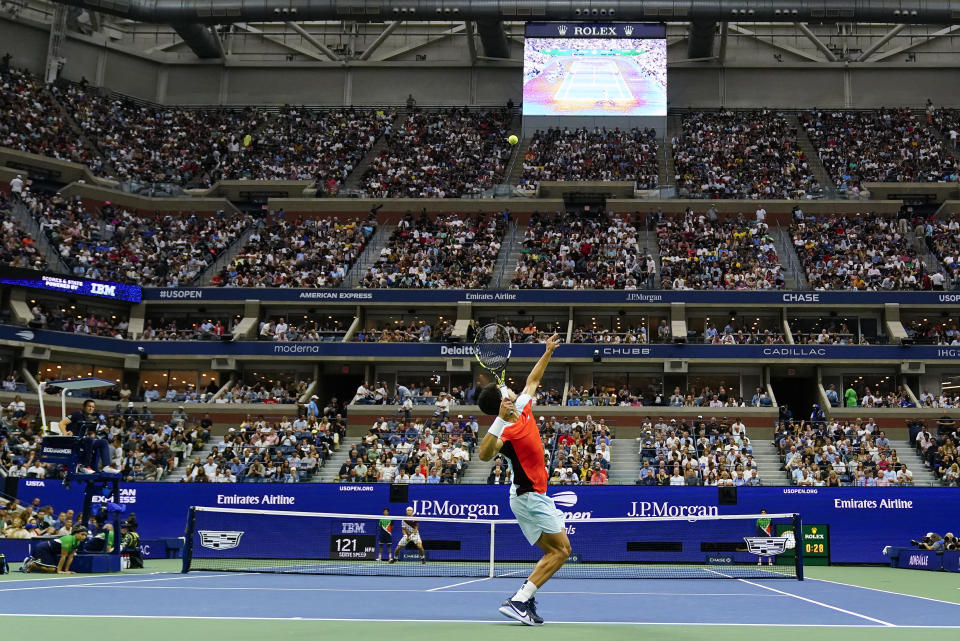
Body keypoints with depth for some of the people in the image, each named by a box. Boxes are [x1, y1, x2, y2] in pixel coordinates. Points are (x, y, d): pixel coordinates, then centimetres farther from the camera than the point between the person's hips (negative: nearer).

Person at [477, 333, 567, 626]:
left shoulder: (523, 408, 2)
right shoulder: (508, 431, -24)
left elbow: (532, 381, 21)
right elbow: (484, 454, -44)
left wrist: (547, 353, 23)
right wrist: (500, 419, -48)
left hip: (533, 496, 9)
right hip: (530, 497, -9)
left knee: (554, 552, 12)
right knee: (561, 550, -9)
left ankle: (525, 599, 6)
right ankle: (518, 601, -14)